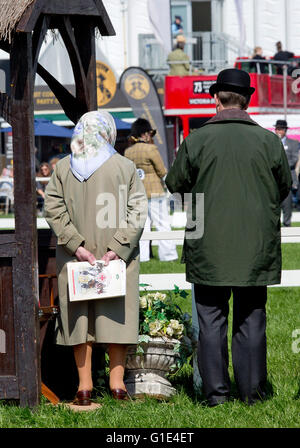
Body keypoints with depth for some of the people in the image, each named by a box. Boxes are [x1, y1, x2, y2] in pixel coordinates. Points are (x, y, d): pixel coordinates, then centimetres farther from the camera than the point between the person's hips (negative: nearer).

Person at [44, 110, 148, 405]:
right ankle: (117, 381, 8)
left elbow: (53, 210, -6)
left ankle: (84, 386, 7)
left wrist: (76, 245, -9)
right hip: (118, 258, -1)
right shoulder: (124, 167, -5)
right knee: (116, 314, 8)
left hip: (75, 259, 1)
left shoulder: (63, 168, 0)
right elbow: (137, 212, -11)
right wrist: (117, 247, -13)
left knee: (79, 316, 7)